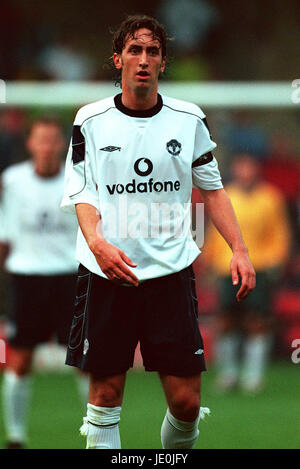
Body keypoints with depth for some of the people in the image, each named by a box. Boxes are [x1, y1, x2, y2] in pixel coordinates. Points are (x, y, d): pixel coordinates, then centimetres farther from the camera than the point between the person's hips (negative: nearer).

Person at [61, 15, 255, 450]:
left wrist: (239, 249, 1)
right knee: (106, 395, -1)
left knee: (186, 401, -3)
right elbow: (82, 195, 2)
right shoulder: (91, 121, 3)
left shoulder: (189, 119, 7)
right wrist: (97, 243, -18)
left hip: (171, 270, 1)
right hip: (105, 274, -1)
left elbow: (212, 189, 14)